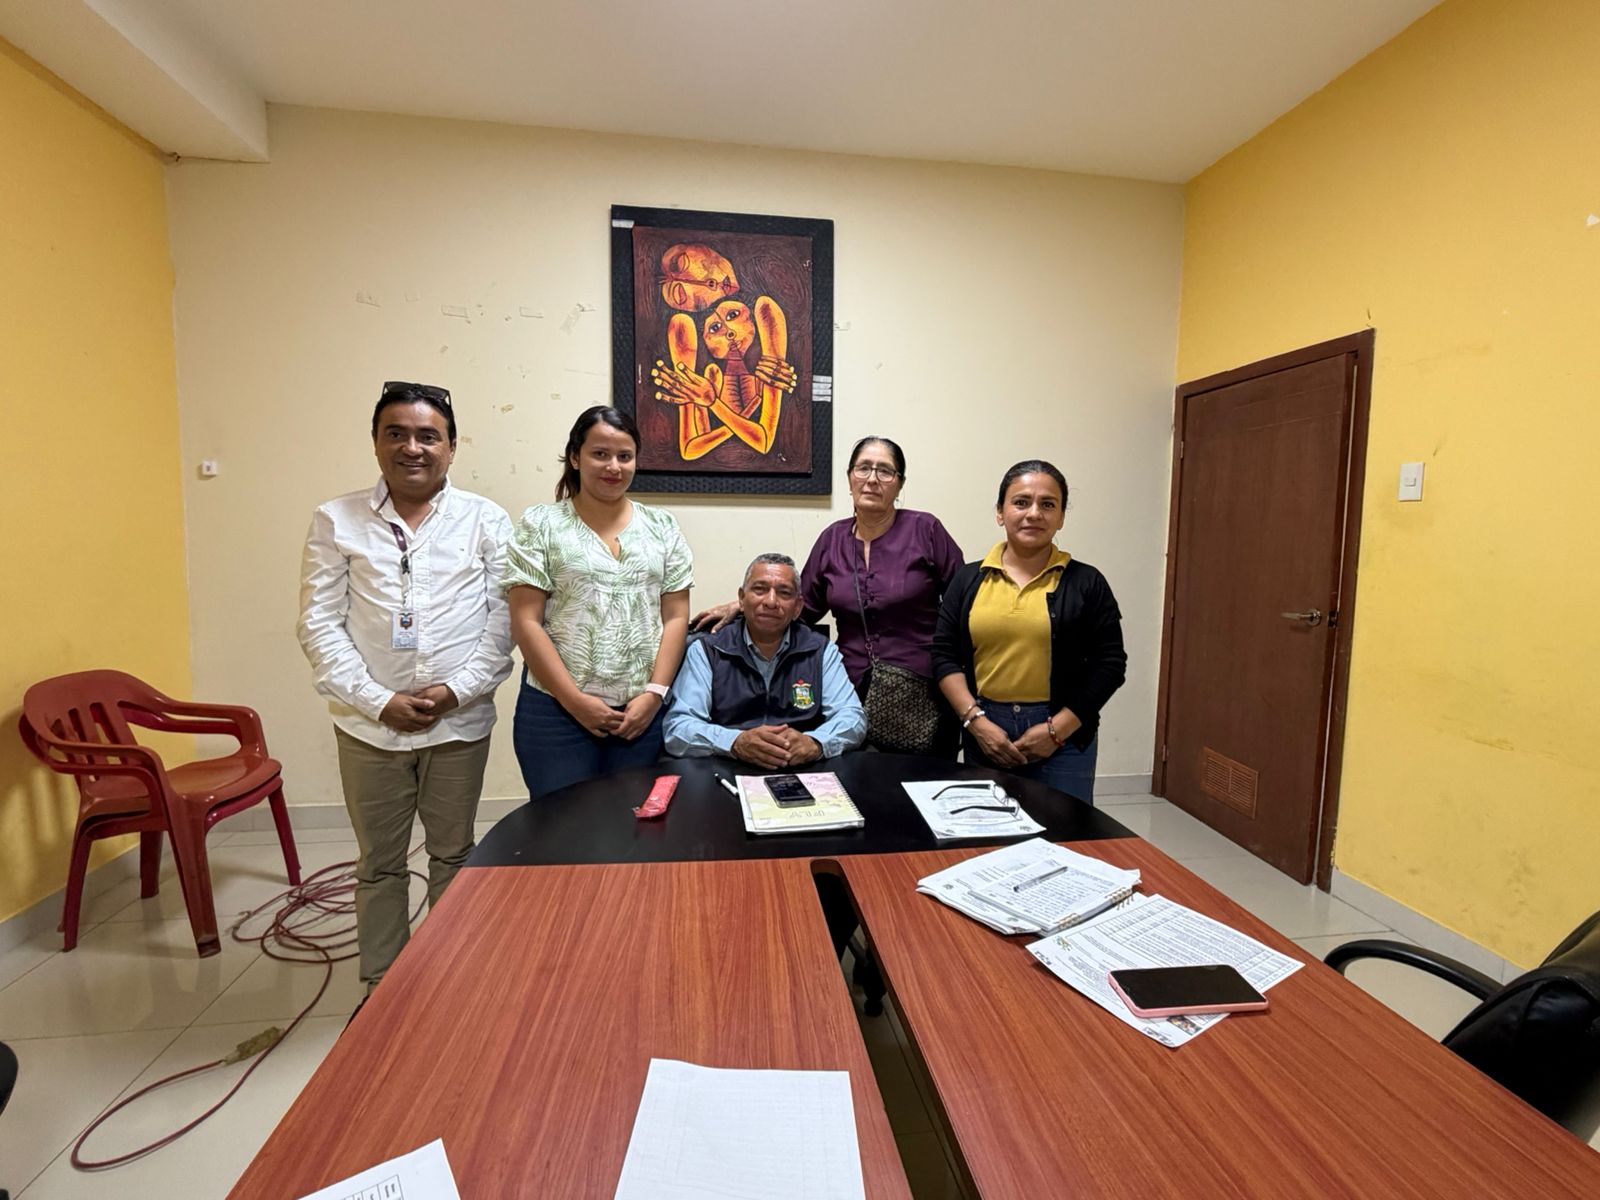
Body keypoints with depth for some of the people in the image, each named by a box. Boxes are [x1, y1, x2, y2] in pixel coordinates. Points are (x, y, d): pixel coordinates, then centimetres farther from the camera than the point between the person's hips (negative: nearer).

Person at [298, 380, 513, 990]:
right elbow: (320, 625, -1)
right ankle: (380, 986, 36)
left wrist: (458, 690, -13)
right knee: (380, 864, 16)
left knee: (454, 856, 15)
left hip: (460, 722, 0)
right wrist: (380, 702, -10)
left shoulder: (487, 520, 0)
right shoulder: (336, 521, 2)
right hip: (369, 725, 1)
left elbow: (505, 619, -4)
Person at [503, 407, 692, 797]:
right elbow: (526, 623, -5)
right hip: (557, 709, -2)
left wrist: (654, 694, -6)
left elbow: (676, 618, 4)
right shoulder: (541, 524, 0)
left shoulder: (662, 526, 7)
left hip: (643, 710, 2)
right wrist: (575, 700, -10)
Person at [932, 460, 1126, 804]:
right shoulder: (969, 579, 4)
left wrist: (1056, 730, -8)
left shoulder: (1086, 583, 1)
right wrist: (976, 720, -8)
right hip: (983, 732, 1)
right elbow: (944, 656, 3)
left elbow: (1110, 664, 0)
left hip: (1063, 737, -1)